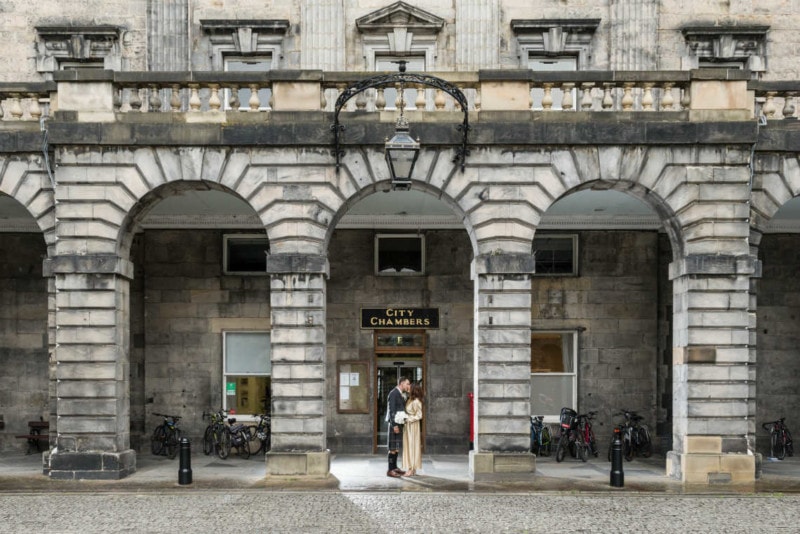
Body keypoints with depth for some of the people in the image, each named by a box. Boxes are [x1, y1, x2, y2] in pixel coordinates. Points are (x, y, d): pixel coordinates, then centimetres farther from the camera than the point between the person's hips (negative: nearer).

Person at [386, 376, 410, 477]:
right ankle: (390, 470, -4)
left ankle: (394, 467, 21)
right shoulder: (394, 393, -13)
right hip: (395, 424, -9)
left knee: (397, 447, 13)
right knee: (393, 448, -7)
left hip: (400, 423, 9)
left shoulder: (401, 395, 14)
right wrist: (394, 425, -20)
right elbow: (392, 410, -17)